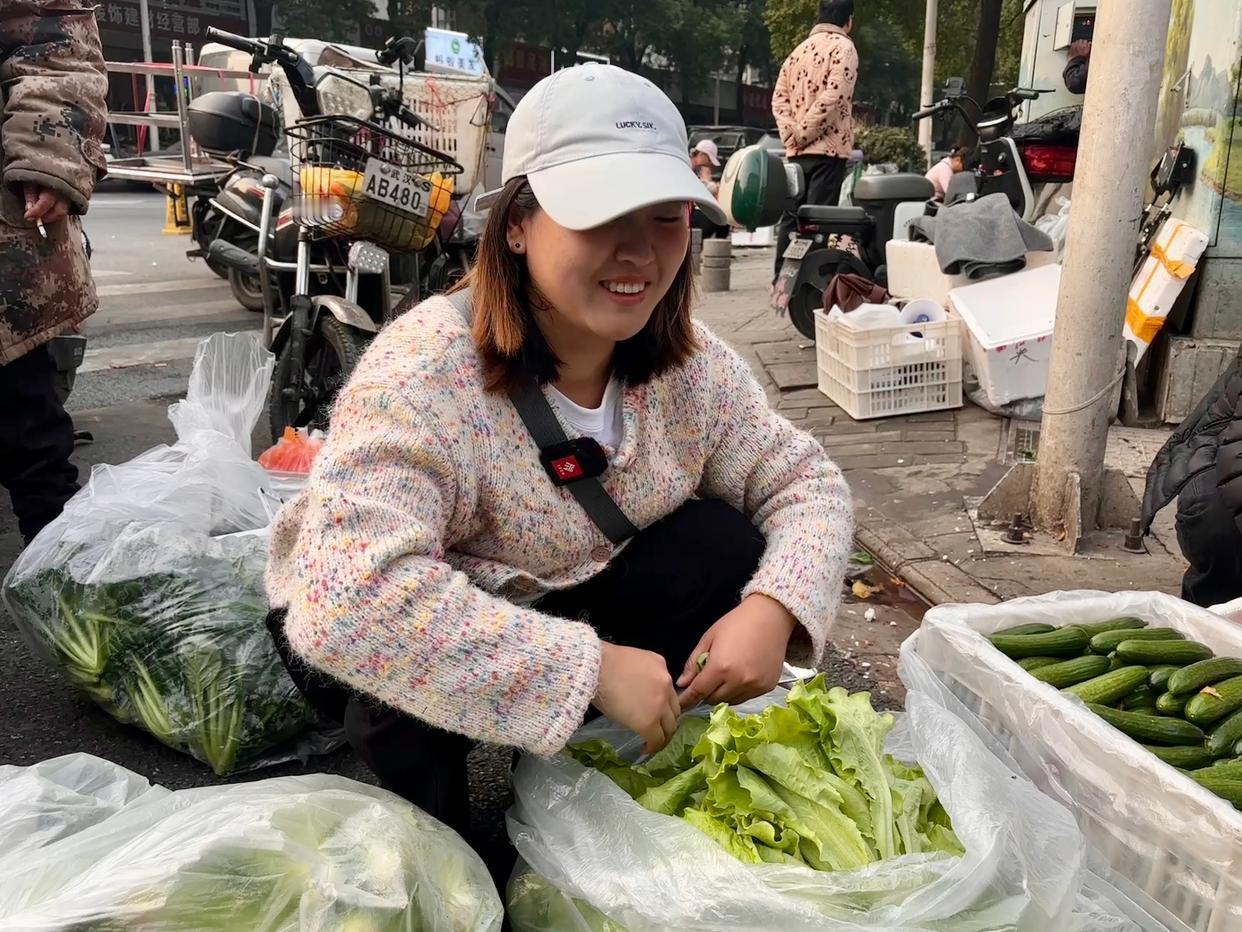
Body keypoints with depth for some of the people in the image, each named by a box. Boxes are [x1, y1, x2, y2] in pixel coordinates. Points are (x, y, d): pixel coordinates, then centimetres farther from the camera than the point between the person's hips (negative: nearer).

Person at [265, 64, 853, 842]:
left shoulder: (688, 364, -15)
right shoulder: (427, 371, -34)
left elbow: (807, 479, -6)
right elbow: (349, 598, -45)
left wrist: (774, 609, -27)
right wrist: (591, 667, -40)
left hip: (556, 598, 5)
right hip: (354, 631, -4)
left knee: (724, 548, -15)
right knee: (407, 661, -36)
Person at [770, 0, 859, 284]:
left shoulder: (800, 50, 17)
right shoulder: (843, 47, -5)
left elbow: (779, 98, 10)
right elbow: (832, 97, -17)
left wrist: (792, 134, -1)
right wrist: (805, 133, -11)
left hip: (797, 150, 7)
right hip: (828, 147, -7)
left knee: (791, 215, 11)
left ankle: (781, 278, 14)